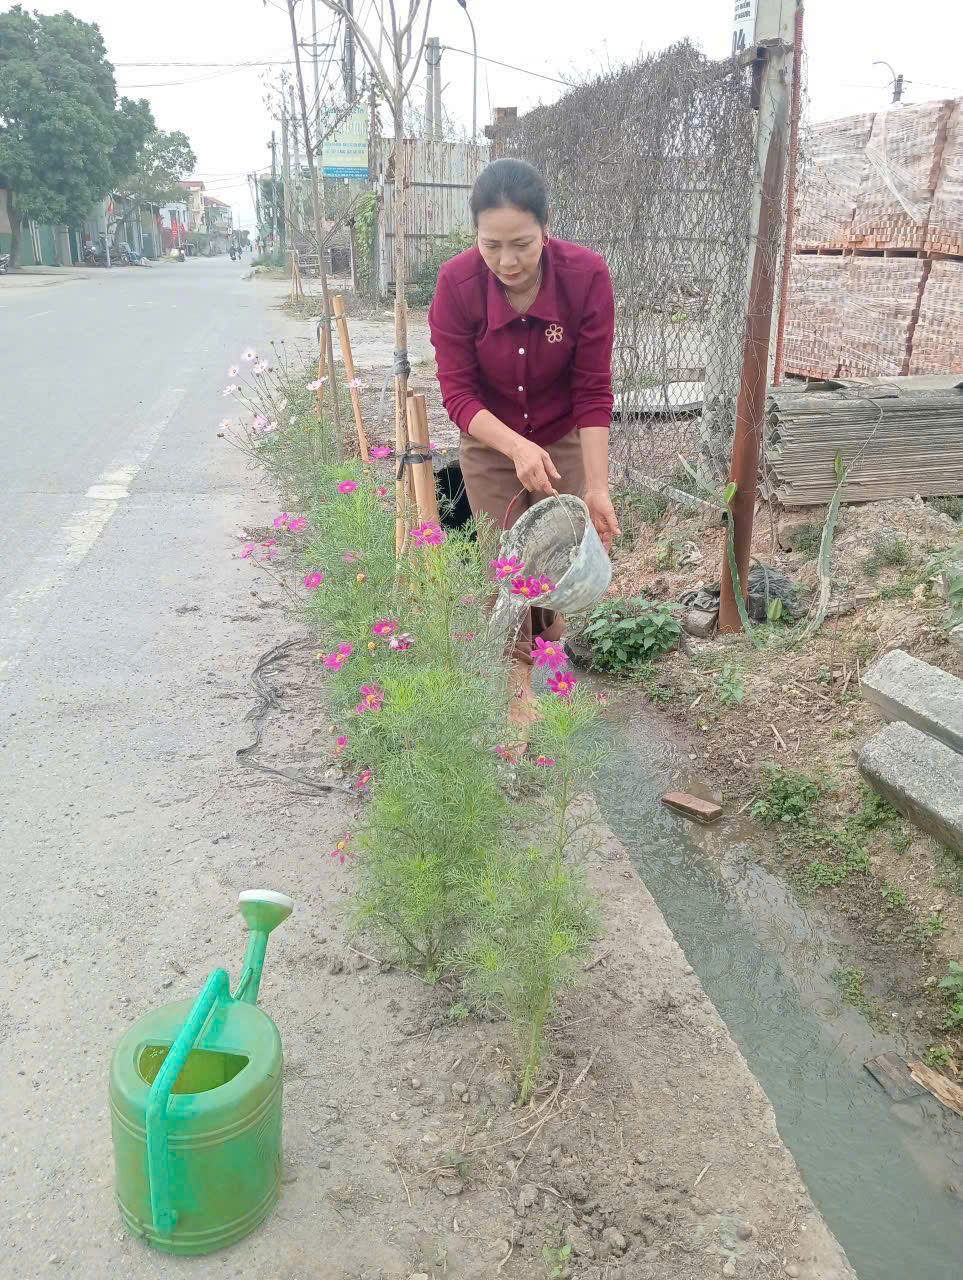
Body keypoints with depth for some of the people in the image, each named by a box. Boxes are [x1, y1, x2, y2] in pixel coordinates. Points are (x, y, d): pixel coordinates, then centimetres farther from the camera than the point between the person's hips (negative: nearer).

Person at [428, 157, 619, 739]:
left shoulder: (587, 275, -26)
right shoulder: (457, 283, -26)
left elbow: (593, 391, -21)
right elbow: (458, 391, -20)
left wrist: (598, 488, -26)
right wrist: (517, 449, -36)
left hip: (563, 440, 0)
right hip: (489, 443, 0)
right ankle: (518, 677, 19)